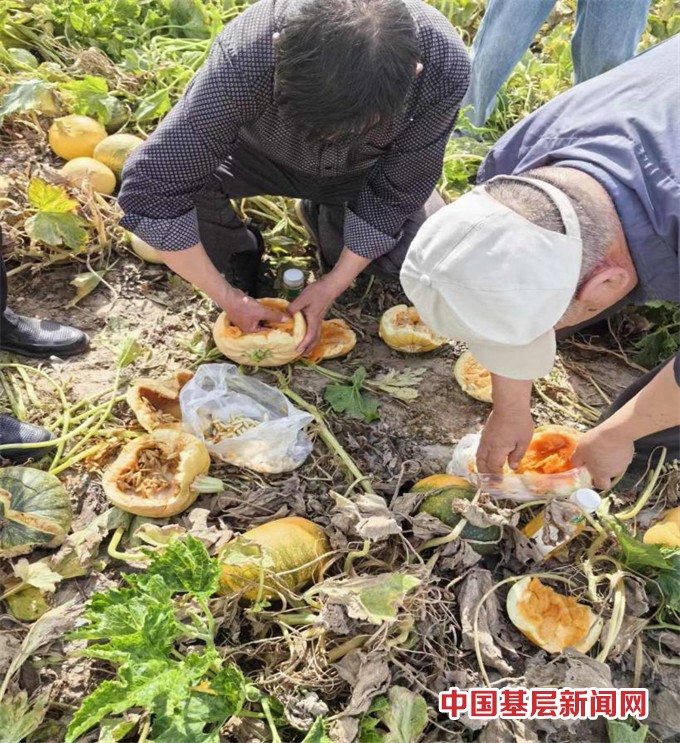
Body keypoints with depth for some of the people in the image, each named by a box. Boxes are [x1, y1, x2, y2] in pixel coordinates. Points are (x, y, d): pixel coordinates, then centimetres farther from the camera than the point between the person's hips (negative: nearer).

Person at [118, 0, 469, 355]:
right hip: (261, 154, -1)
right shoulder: (243, 57, -40)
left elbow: (397, 192, -21)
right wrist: (226, 296, -31)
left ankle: (328, 217, 18)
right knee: (177, 168, -30)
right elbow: (148, 187, -37)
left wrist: (332, 286, -20)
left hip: (366, 170, 2)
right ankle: (240, 256, 4)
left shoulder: (444, 64, -34)